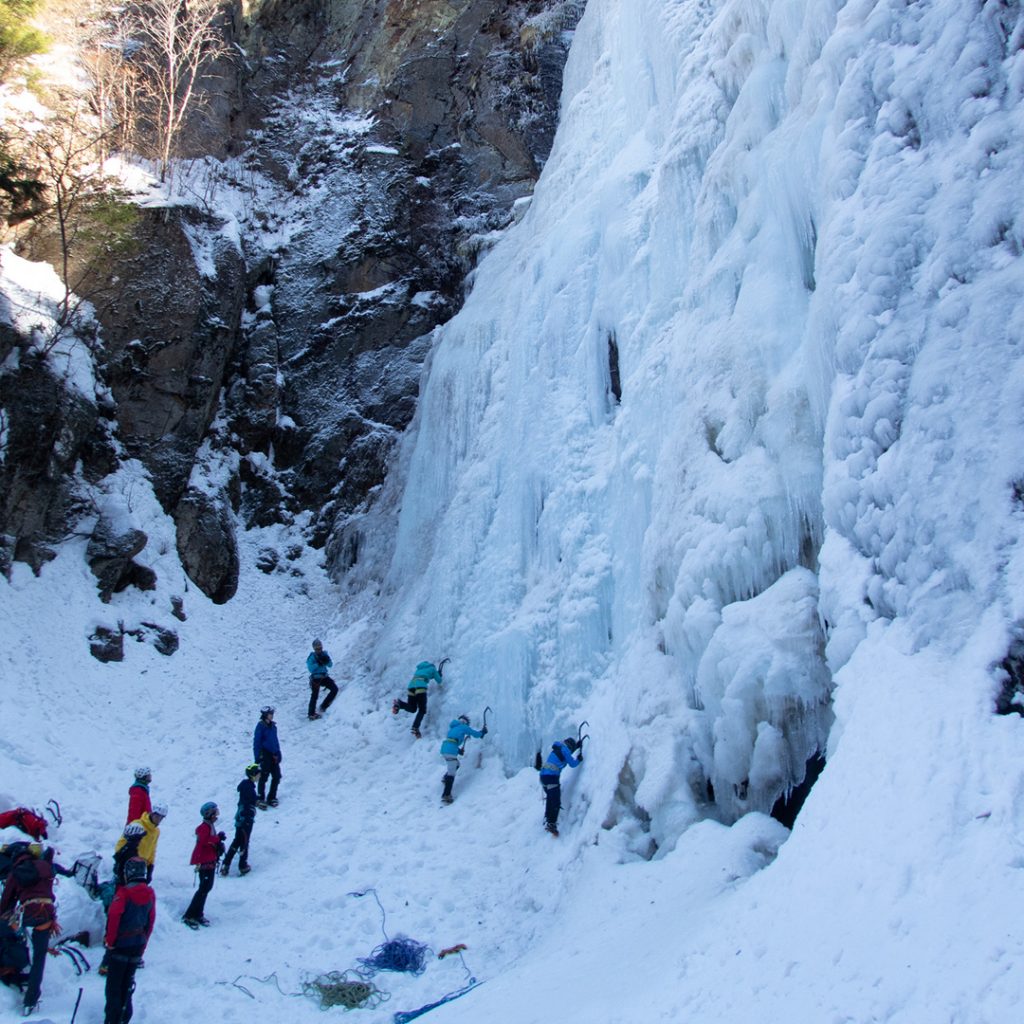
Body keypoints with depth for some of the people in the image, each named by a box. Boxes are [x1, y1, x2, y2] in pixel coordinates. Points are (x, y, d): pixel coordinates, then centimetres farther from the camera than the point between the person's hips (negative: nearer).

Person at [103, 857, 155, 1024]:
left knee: (113, 985, 6)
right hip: (138, 946, 6)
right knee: (127, 984, 18)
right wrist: (143, 946, 16)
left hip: (121, 946, -6)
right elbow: (150, 922, 7)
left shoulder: (124, 893, -17)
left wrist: (109, 941, -10)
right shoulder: (150, 893, 1)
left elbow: (113, 918, -23)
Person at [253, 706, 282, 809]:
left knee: (277, 776, 6)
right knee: (264, 777, 0)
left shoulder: (273, 725, 9)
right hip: (265, 754, -6)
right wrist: (257, 757, -13)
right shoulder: (260, 726, -11)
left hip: (273, 754, 6)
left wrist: (278, 753, 15)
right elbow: (256, 742, -10)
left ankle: (271, 797, 21)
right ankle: (260, 799, 14)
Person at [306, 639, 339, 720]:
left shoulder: (324, 654, 3)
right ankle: (311, 714, 9)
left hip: (324, 677, 5)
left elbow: (330, 665, 2)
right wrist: (319, 663, -27)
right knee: (314, 696, -2)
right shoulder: (312, 657, -10)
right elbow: (310, 668, -19)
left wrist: (327, 660, -19)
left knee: (335, 689, -6)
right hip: (315, 678, -5)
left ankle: (323, 706, 7)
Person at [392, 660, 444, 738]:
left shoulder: (420, 668, 35)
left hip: (411, 685, 6)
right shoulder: (432, 668, 21)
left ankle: (399, 703, -15)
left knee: (412, 709, 12)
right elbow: (439, 681, 24)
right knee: (422, 710, -2)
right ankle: (415, 727, -23)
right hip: (420, 687, -6)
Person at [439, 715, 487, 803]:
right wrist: (483, 732, 28)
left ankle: (445, 778, 15)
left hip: (444, 749, 8)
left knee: (456, 765, 30)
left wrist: (458, 750, 30)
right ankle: (446, 795, -12)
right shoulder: (464, 727, 5)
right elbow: (476, 734, 9)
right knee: (451, 773, -7)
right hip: (451, 751, -8)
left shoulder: (453, 727, 25)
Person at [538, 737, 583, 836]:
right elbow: (572, 764, -4)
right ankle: (552, 824, -15)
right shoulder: (564, 749, -6)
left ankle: (548, 819, 38)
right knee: (556, 802, -8)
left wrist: (577, 746, 39)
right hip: (552, 777, -9)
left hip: (544, 775, 9)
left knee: (550, 799, 26)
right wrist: (579, 759, 14)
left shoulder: (559, 748, 18)